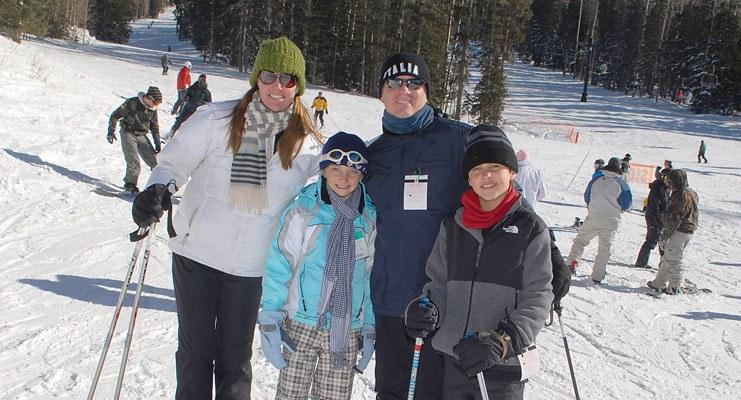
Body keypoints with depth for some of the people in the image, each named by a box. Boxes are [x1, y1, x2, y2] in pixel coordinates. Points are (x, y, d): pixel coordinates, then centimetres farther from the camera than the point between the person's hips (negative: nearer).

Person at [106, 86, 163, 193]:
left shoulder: (153, 109, 1)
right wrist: (111, 131, -13)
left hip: (142, 136, 5)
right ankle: (130, 184, -3)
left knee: (154, 160, 3)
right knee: (134, 163, -17)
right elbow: (115, 115, -9)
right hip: (128, 133, -5)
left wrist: (157, 142, 9)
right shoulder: (132, 103, -16)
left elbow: (155, 126, 14)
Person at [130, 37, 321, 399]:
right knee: (196, 350, 12)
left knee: (235, 358, 11)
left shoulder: (308, 144, -2)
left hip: (251, 265, 1)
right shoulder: (217, 119, -9)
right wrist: (157, 190, -23)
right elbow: (174, 162, -4)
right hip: (196, 253, -1)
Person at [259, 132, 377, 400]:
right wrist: (270, 321, -9)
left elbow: (372, 275, 9)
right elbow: (279, 265, -6)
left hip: (347, 331, 2)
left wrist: (370, 328, 9)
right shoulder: (303, 211, -9)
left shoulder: (369, 219, 1)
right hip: (300, 326, -2)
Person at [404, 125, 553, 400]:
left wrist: (503, 342, -18)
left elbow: (537, 298, -6)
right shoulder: (452, 226, 6)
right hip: (454, 358, 3)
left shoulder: (531, 228, -3)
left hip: (505, 363, -3)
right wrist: (425, 309, -8)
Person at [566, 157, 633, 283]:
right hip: (611, 222, 0)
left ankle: (572, 262, 1)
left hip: (593, 218, 0)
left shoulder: (596, 180, -2)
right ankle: (597, 276, 12)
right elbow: (627, 203, -3)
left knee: (580, 240, 15)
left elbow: (586, 197, 10)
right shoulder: (621, 183, -8)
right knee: (604, 248, 11)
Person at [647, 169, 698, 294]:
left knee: (673, 259, 0)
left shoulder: (681, 196, -19)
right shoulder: (691, 193, 13)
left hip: (678, 232, -10)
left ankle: (675, 287, 7)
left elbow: (674, 219, -22)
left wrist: (664, 236, -18)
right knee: (667, 257, 17)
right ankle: (659, 283, 24)